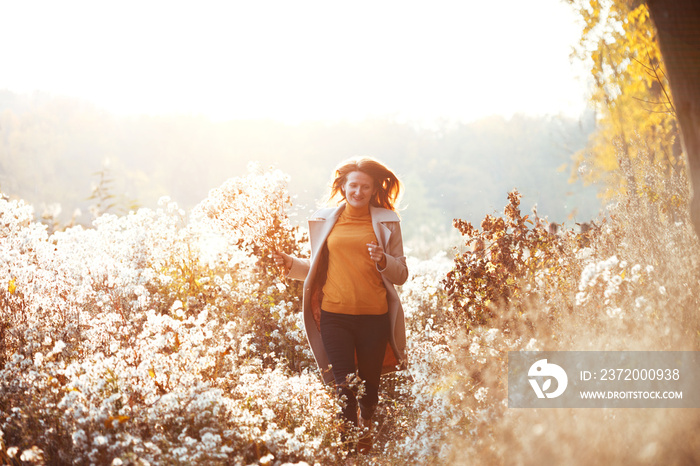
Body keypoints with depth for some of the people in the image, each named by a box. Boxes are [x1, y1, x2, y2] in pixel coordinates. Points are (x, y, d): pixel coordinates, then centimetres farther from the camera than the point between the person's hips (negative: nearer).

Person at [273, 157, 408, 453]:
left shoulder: (386, 221, 4)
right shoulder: (325, 220, 8)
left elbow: (401, 274, 4)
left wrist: (383, 260, -15)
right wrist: (291, 264, 1)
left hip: (374, 316, 0)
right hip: (334, 314, 0)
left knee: (370, 384, 12)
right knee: (344, 385, -4)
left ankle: (367, 427, 38)